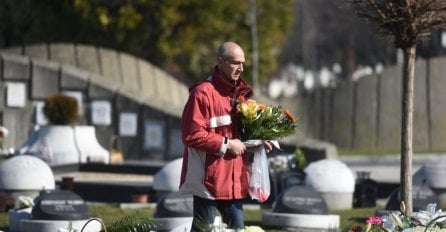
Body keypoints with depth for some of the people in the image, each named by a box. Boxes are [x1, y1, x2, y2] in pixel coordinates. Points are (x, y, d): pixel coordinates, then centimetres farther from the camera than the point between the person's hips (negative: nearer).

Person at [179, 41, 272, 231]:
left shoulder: (240, 93, 14)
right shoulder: (203, 93, -13)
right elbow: (192, 136, -19)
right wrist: (226, 144, -17)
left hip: (234, 178, 8)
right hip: (209, 178, -8)